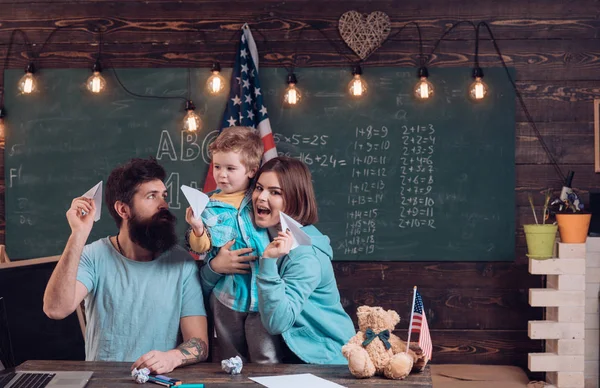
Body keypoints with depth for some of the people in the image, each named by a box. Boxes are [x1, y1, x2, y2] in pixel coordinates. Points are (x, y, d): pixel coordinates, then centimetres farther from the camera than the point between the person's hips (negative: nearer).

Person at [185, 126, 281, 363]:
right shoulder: (210, 207, 4)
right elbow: (202, 248, -1)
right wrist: (198, 229, -18)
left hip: (263, 292, -1)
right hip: (226, 295, 1)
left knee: (268, 361, -4)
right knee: (232, 364, 13)